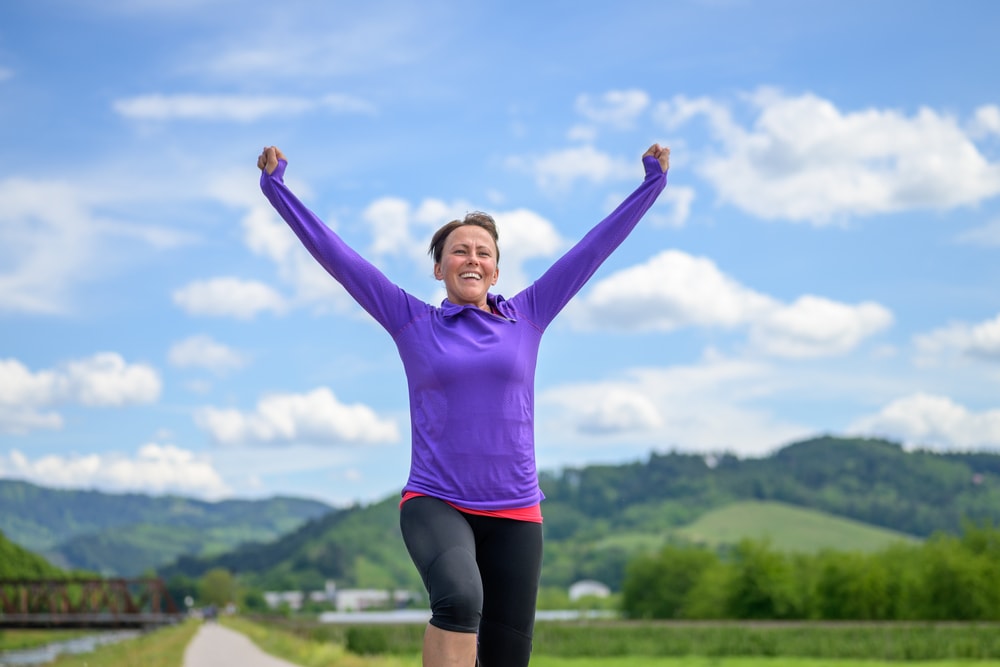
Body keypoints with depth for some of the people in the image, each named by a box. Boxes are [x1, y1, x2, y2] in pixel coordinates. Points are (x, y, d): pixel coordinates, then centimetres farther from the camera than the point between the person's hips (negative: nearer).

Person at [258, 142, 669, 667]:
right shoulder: (412, 323, 5)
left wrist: (652, 182, 13)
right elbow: (334, 255, 3)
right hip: (435, 505, -2)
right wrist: (276, 188, 1)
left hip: (515, 513, 2)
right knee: (459, 598, -34)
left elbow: (594, 247, 10)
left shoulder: (526, 318, 8)